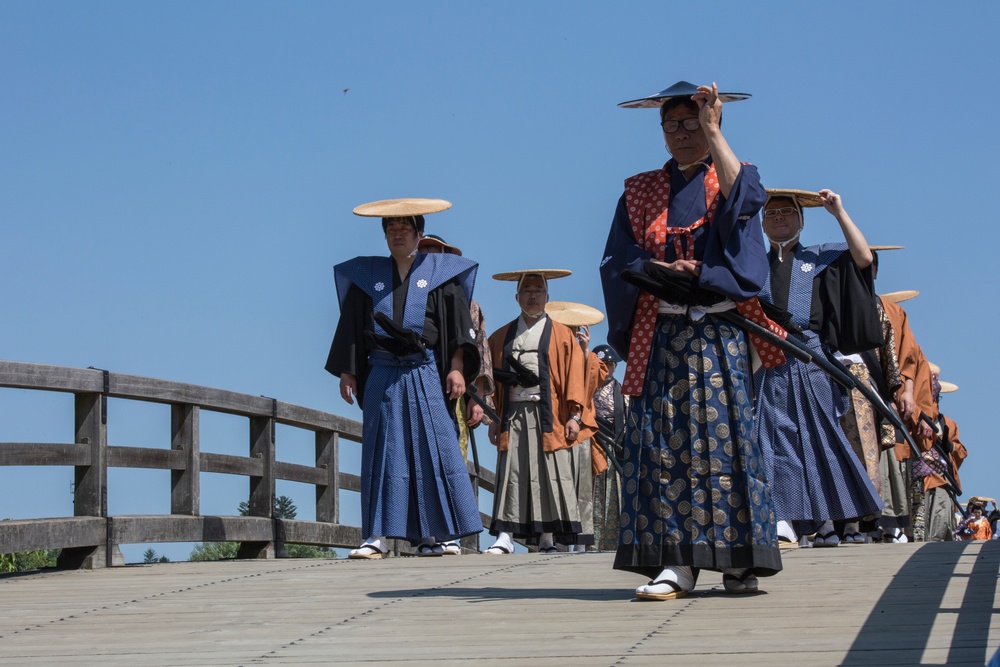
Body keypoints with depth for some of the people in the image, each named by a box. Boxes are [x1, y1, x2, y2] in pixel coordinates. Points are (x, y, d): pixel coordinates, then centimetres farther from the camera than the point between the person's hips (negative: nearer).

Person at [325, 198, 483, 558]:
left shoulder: (440, 274, 8)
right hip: (382, 376, 1)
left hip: (425, 374, -1)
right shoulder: (367, 276, 13)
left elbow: (458, 325, 3)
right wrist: (346, 373, 4)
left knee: (431, 449, -4)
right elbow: (350, 328, 12)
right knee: (382, 451, -3)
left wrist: (457, 368, -8)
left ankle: (432, 534, 2)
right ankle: (378, 535, -6)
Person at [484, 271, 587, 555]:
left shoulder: (563, 336, 11)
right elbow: (492, 378, 12)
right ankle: (505, 536, -7)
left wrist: (574, 415, -6)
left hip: (549, 416, -1)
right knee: (511, 475, -5)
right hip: (513, 416, 1)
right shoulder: (501, 337, 16)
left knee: (551, 475, -5)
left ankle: (547, 537, -1)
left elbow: (574, 377, 4)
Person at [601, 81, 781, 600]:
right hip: (659, 337, 2)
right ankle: (675, 562, -6)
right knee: (663, 442, -6)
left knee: (724, 435, -7)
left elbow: (741, 200, -16)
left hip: (718, 334, -2)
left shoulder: (732, 179, 10)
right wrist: (664, 272, -12)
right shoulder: (639, 193, 15)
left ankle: (739, 561, -2)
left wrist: (712, 128, -17)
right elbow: (617, 264, 6)